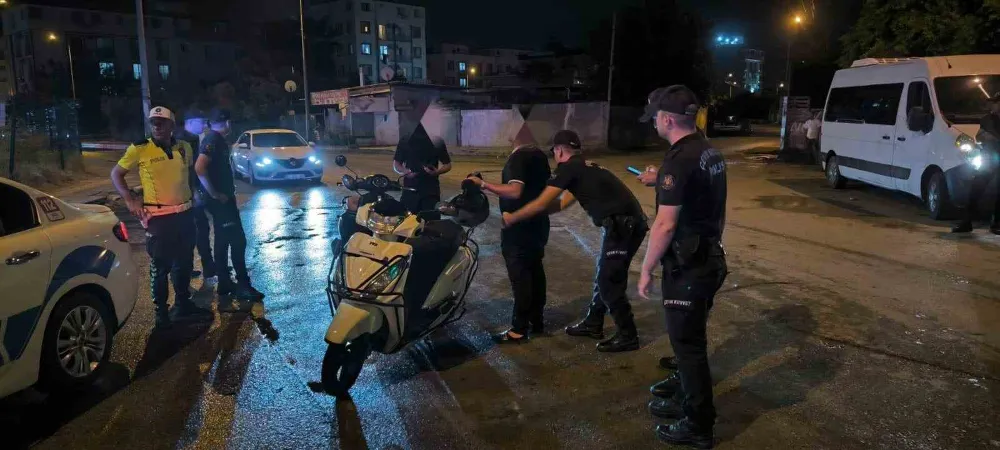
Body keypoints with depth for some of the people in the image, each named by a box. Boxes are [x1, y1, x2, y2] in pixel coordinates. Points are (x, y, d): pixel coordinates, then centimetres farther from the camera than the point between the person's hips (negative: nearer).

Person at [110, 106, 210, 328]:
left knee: (184, 262, 16)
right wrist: (130, 200, -9)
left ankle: (183, 304, 31)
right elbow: (116, 174, 1)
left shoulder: (184, 148, 4)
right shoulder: (139, 149, -8)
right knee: (160, 266, 3)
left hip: (185, 214, 5)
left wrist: (195, 193, 13)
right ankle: (161, 312, 15)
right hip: (158, 218, -5)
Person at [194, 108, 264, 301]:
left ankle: (224, 283, 21)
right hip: (220, 199, -10)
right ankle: (243, 285, -3)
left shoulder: (217, 139, 14)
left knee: (223, 241, 13)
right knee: (237, 240, -8)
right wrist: (214, 194, -21)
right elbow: (199, 167, -28)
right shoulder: (213, 139, -16)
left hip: (224, 197, 10)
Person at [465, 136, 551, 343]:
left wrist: (483, 184, -25)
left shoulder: (518, 157, -19)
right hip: (538, 224, 9)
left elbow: (515, 191, -29)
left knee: (519, 278, -3)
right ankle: (536, 321, 26)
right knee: (535, 272, 15)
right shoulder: (539, 154, 9)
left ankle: (519, 330, 4)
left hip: (519, 228, -9)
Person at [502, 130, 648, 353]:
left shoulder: (568, 168, -6)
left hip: (622, 226, -10)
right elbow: (562, 203, 27)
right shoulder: (584, 168, 23)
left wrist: (511, 218, 4)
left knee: (609, 282, 0)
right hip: (629, 223, 10)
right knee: (604, 275, 20)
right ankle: (593, 323, 33)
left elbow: (542, 204, -7)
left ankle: (627, 336, 11)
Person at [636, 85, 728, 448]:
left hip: (687, 267, -9)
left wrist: (646, 269, -15)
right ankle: (686, 396, 38)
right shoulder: (710, 152, 8)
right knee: (691, 337, 22)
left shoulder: (679, 159, -22)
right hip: (709, 259, 9)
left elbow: (665, 225, -23)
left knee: (687, 342, 3)